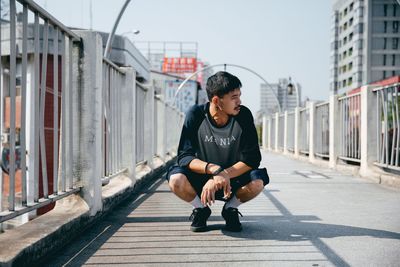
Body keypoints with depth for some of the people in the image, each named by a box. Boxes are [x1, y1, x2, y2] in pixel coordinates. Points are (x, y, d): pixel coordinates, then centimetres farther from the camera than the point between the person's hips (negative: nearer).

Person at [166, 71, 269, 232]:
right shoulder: (196, 115, -15)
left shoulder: (243, 115, -13)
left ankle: (230, 208, 2)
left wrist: (224, 175, -31)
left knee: (258, 180, -31)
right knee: (176, 179, -32)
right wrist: (214, 169, -37)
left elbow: (252, 158, -16)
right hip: (201, 179, 0)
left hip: (234, 180, 1)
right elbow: (184, 156, -20)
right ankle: (201, 209, 1)